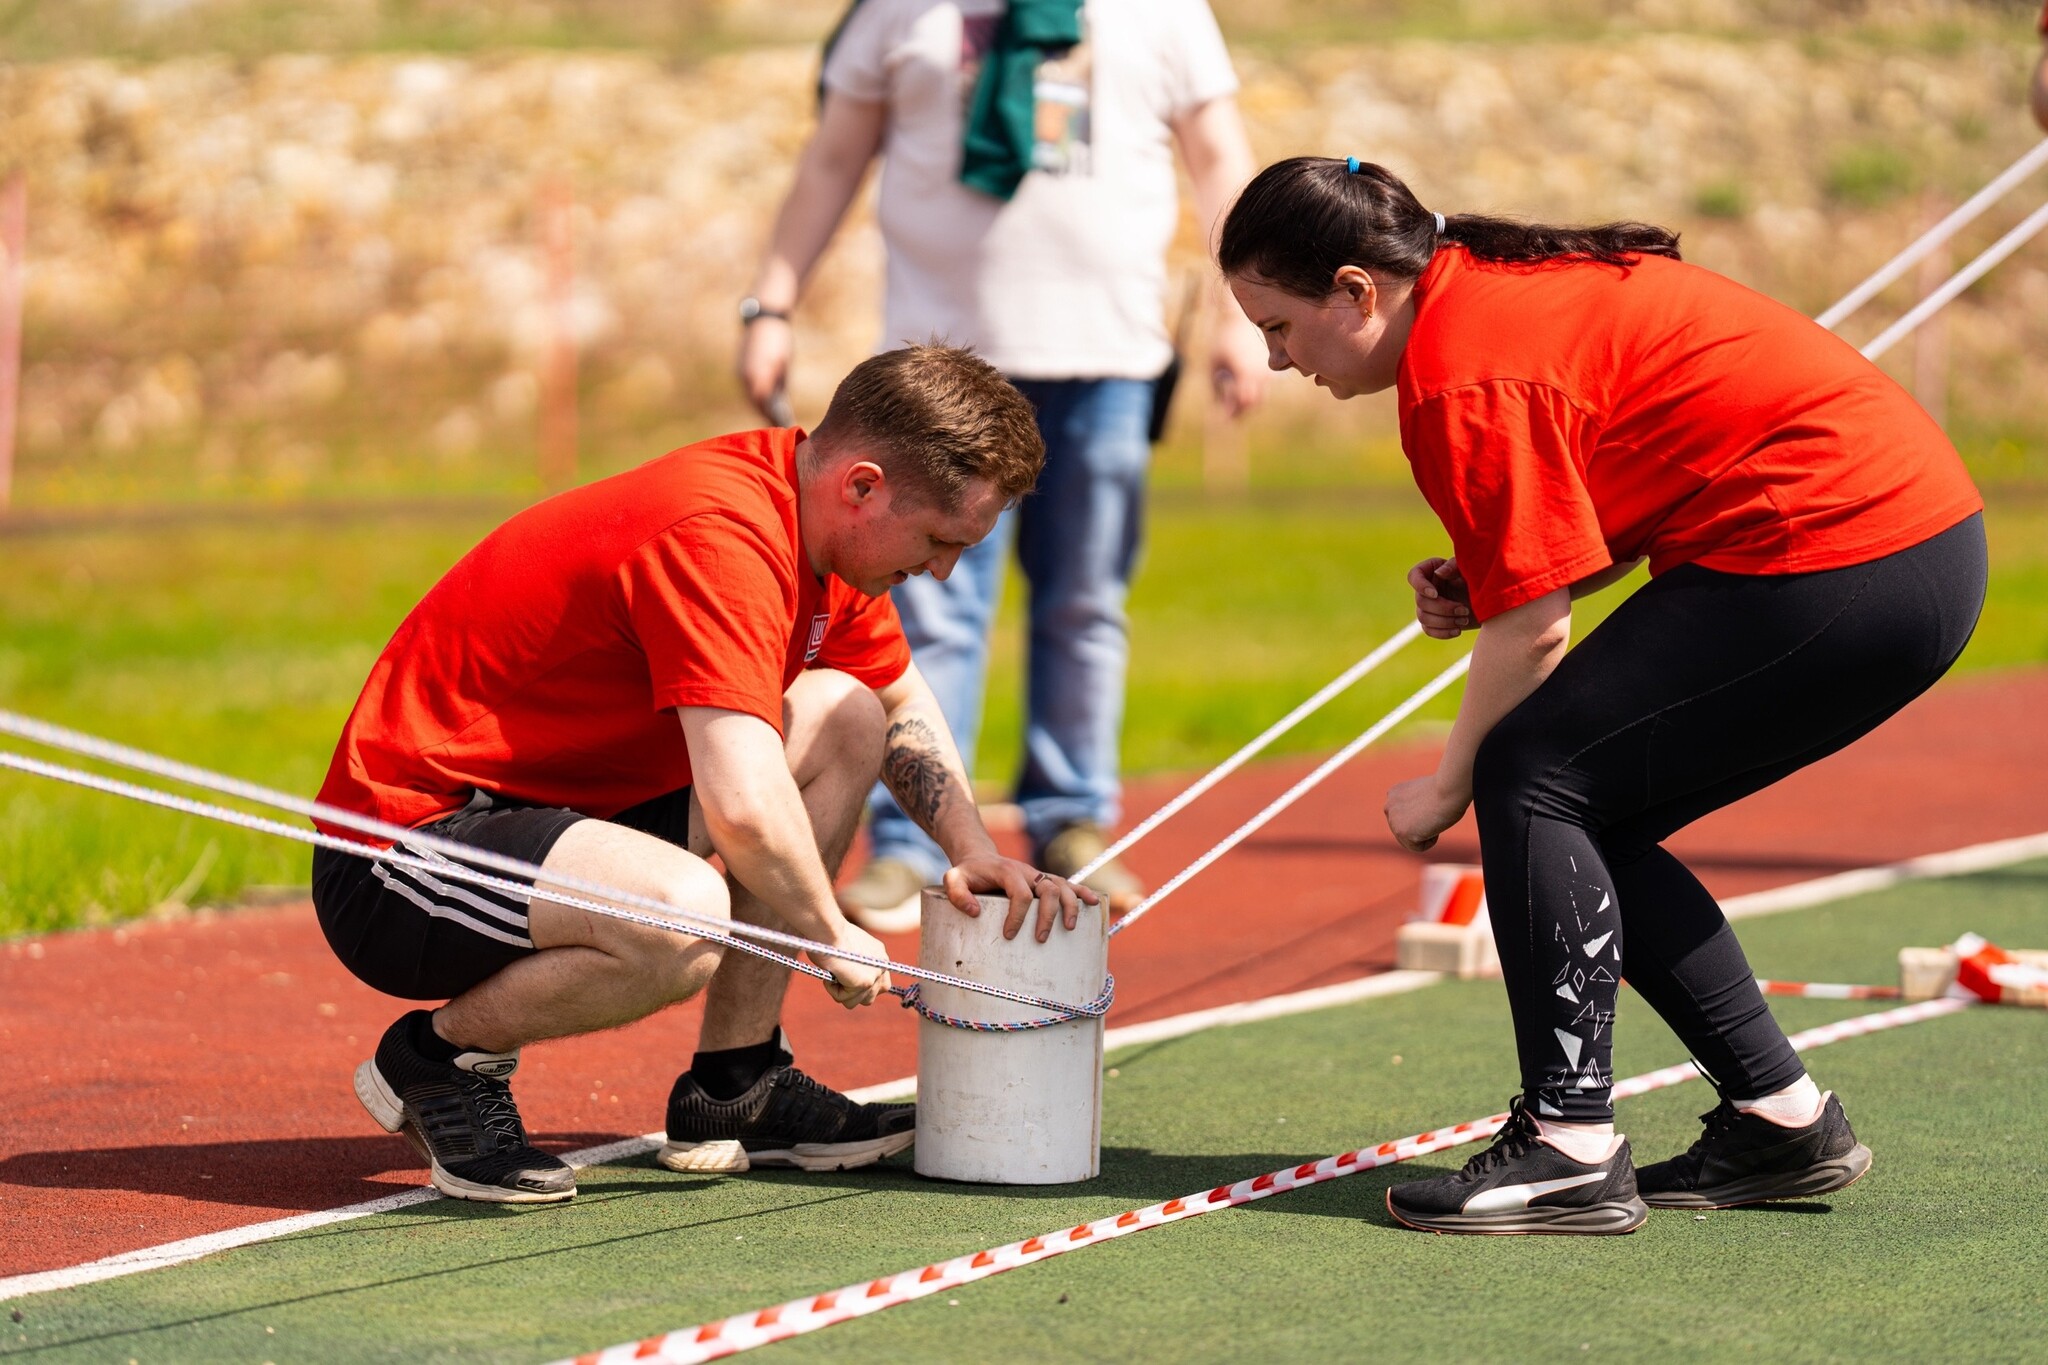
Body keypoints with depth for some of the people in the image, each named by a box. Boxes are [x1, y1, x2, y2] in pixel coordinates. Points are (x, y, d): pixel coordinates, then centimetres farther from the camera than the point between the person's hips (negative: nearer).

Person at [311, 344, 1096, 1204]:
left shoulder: (824, 520, 5)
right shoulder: (718, 535, -26)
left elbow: (901, 702, 25)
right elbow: (745, 811, -34)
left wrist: (970, 849, 9)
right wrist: (830, 937, -16)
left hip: (554, 804, 10)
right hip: (410, 836, -10)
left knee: (841, 714, 9)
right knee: (684, 913, -36)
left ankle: (733, 1091, 11)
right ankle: (439, 1057, -7)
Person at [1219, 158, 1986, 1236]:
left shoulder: (1465, 382, -16)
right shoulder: (1502, 285, 14)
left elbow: (1535, 629, -16)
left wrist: (1452, 784, 0)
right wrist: (1485, 582, 6)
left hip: (1841, 559, -10)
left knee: (1536, 783, -10)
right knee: (1589, 826, 11)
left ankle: (1569, 1147, -12)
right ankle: (1781, 1119, 16)